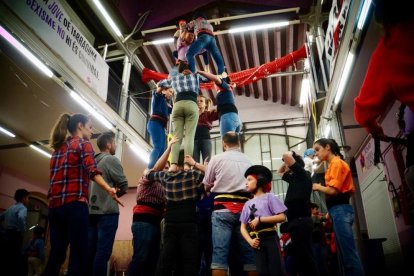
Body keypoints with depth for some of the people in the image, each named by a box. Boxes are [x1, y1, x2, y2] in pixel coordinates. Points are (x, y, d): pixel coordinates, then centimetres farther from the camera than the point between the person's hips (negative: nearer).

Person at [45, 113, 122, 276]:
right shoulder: (84, 144, 1)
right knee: (79, 255, -7)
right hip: (75, 204, -7)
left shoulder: (58, 147, 22)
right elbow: (92, 170, -17)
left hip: (54, 205, 8)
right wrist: (108, 189, -32)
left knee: (56, 256, 9)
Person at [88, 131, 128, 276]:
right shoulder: (112, 159, -6)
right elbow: (124, 185, -7)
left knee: (91, 250, 9)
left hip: (92, 210, 8)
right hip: (107, 211, -8)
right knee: (103, 251, -6)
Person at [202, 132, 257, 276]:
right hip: (244, 208, 4)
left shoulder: (217, 158, 4)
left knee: (220, 253, -6)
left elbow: (207, 184, 13)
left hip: (223, 208, -4)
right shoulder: (248, 161, 16)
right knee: (249, 253, 8)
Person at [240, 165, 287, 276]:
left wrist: (259, 219, -12)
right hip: (257, 241, 4)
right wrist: (250, 241, -9)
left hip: (270, 238, -4)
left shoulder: (269, 197, 0)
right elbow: (243, 227, 10)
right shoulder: (247, 204, 11)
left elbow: (282, 217, -9)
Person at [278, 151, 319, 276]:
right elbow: (280, 172, 38)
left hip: (301, 221, -10)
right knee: (300, 257, 11)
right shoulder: (294, 177, 21)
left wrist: (291, 154, 6)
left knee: (305, 256, -10)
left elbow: (286, 155, -15)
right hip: (296, 222, 10)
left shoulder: (302, 174, -3)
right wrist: (285, 162, 25)